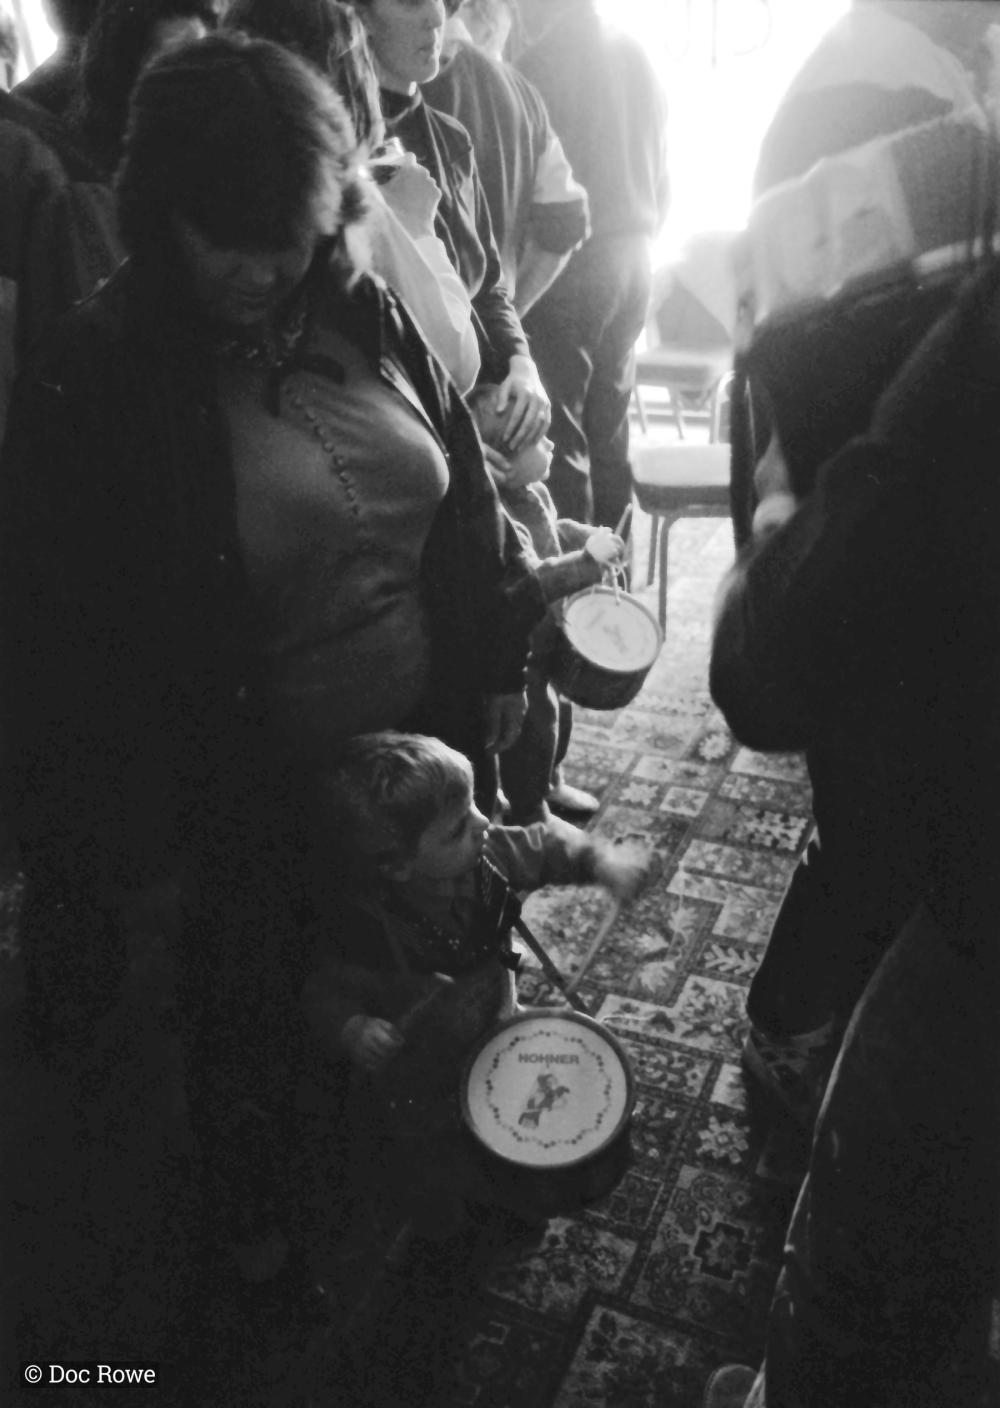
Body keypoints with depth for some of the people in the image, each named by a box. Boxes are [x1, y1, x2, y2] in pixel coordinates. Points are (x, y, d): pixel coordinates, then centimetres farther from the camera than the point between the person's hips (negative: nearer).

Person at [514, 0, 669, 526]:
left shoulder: (544, 62, -10)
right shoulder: (637, 56, 10)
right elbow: (660, 174, 15)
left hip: (570, 263, -7)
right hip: (633, 260, 8)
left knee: (560, 425, -3)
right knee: (610, 416, 14)